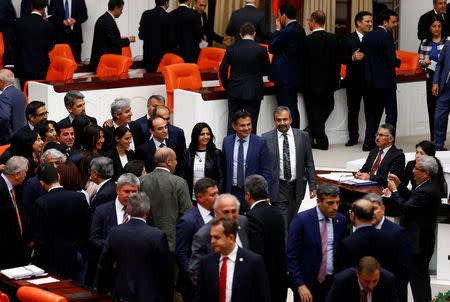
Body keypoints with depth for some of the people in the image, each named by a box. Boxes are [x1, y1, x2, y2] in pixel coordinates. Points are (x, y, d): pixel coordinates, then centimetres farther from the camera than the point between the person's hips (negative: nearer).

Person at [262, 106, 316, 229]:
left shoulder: (302, 136, 3)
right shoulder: (266, 138, -2)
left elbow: (309, 163, 7)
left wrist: (312, 186, 3)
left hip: (297, 187, 2)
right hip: (278, 188, -2)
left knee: (292, 222, 13)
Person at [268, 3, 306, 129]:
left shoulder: (286, 32, -20)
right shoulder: (300, 30, 9)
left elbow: (271, 48, -9)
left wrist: (277, 29, -3)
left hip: (285, 79, -9)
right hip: (295, 77, 9)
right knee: (293, 108, 17)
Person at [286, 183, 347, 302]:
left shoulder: (341, 220, 4)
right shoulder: (301, 220, -10)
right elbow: (291, 256, -11)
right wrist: (300, 285, -16)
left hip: (333, 282, 4)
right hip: (308, 283, -4)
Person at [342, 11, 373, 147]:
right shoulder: (348, 39, 0)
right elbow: (343, 59, -6)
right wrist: (353, 58, -25)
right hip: (354, 81, -1)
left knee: (370, 110, 2)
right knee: (353, 110, 7)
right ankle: (353, 137, 17)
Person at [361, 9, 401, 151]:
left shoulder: (367, 36, 7)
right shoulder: (387, 37, -14)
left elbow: (363, 57, 7)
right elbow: (392, 60, -19)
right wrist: (399, 61, 1)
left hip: (371, 82, 7)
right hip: (386, 82, -7)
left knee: (374, 113, 15)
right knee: (391, 114, 0)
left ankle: (368, 143, 14)